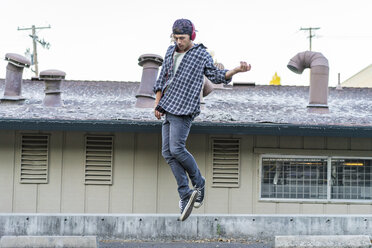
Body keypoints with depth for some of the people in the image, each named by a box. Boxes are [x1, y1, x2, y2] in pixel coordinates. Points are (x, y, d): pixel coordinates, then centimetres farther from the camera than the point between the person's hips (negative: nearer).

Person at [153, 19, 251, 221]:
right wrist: (157, 104, 15)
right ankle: (185, 194, 2)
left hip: (184, 109, -7)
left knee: (176, 149, -17)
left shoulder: (201, 54, 0)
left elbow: (215, 76, 6)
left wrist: (237, 70, -9)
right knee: (167, 152, 0)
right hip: (168, 108, 7)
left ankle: (199, 183, 5)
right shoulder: (171, 51, 15)